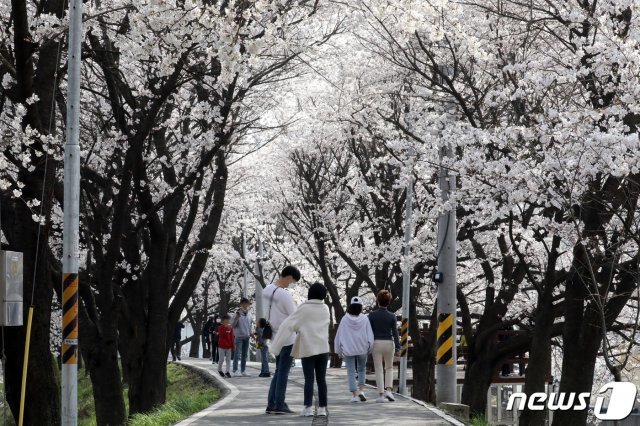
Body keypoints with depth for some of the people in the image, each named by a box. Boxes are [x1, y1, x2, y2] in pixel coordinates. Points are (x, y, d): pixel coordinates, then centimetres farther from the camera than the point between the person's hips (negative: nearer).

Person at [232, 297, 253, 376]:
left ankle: (243, 370, 15)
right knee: (237, 354, -8)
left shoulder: (249, 314, 7)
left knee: (245, 354, 10)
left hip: (247, 337, 6)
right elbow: (233, 325, -12)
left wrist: (250, 333, 12)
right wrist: (236, 319, -28)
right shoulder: (238, 314, -9)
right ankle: (235, 370, -7)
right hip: (239, 336, -6)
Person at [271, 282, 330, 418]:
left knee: (309, 379, -2)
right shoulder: (325, 309, 7)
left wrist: (277, 344, -8)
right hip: (323, 348, 3)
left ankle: (308, 407, -11)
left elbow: (289, 325, -10)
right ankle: (322, 408, 4)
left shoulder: (304, 309, -7)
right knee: (321, 379, 6)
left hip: (308, 349, -3)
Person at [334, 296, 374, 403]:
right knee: (362, 369, 19)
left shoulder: (345, 319, -6)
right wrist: (370, 349, 8)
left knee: (351, 372, 4)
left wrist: (339, 350, 9)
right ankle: (361, 390, 5)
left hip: (348, 350, -1)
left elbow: (339, 336, -1)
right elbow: (370, 336, -5)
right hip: (362, 350, 1)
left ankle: (354, 395, 0)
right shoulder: (364, 319, -7)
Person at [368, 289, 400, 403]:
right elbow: (395, 333, -5)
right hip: (389, 343, 1)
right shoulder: (391, 316, -4)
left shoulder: (372, 315, -5)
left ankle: (381, 395, -1)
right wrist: (398, 348, -2)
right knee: (389, 368, 18)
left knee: (378, 370, 4)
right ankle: (388, 390, 1)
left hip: (376, 343, -1)